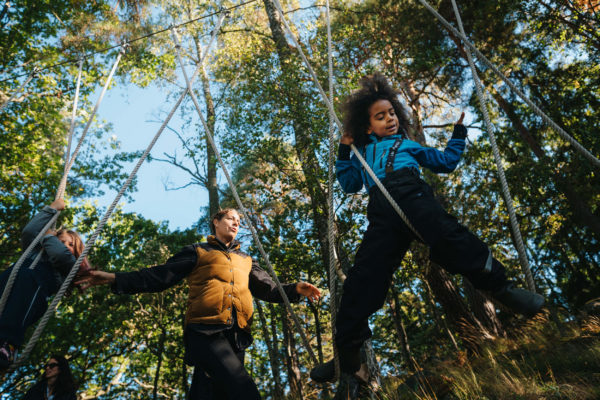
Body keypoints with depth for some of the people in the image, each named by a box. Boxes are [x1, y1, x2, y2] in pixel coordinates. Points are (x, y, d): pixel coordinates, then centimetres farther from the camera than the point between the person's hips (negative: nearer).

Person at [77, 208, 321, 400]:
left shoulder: (245, 261, 27)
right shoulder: (198, 252, 14)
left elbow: (267, 289, 22)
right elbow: (160, 276, 8)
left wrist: (295, 289, 5)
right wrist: (116, 279, -3)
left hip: (236, 336, 5)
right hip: (206, 332, -5)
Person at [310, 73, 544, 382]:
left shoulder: (408, 145, 34)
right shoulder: (363, 153, 36)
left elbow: (447, 161, 33)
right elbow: (349, 185, 25)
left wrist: (459, 131, 31)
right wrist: (344, 151, 20)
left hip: (411, 195, 0)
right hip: (381, 215, 1)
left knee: (447, 235, -32)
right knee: (364, 275, -8)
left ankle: (502, 288, -22)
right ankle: (347, 351, -1)